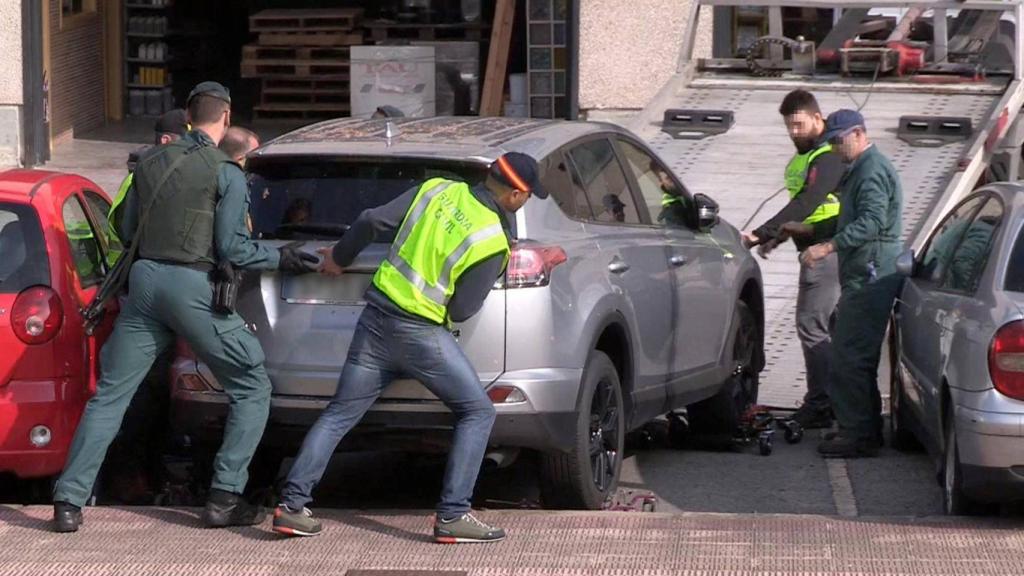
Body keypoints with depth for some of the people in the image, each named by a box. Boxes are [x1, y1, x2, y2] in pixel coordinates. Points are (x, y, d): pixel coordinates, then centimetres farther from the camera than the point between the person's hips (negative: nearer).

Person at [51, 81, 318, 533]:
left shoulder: (151, 161, 11)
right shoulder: (226, 173, -5)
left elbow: (127, 232, 17)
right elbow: (231, 248, -8)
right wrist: (279, 259, 6)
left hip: (145, 279, 5)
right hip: (192, 287, -5)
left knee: (109, 394, 10)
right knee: (251, 388, 9)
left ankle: (69, 502, 4)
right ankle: (225, 499, 1)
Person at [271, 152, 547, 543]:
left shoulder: (437, 190, 2)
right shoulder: (493, 241, -13)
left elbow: (372, 222, 2)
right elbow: (462, 310, -10)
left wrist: (339, 257, 18)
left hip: (376, 317, 6)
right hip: (421, 334, -6)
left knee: (339, 414, 12)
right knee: (477, 412, 7)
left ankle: (292, 505, 8)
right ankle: (452, 516, 0)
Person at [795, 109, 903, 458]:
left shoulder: (873, 171, -13)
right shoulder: (861, 169, 22)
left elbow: (873, 222, -25)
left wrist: (828, 246, -30)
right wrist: (811, 230, 26)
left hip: (870, 278, -11)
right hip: (863, 276, 11)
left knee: (850, 356, -11)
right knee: (857, 356, 15)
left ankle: (857, 434, -10)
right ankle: (865, 429, 22)